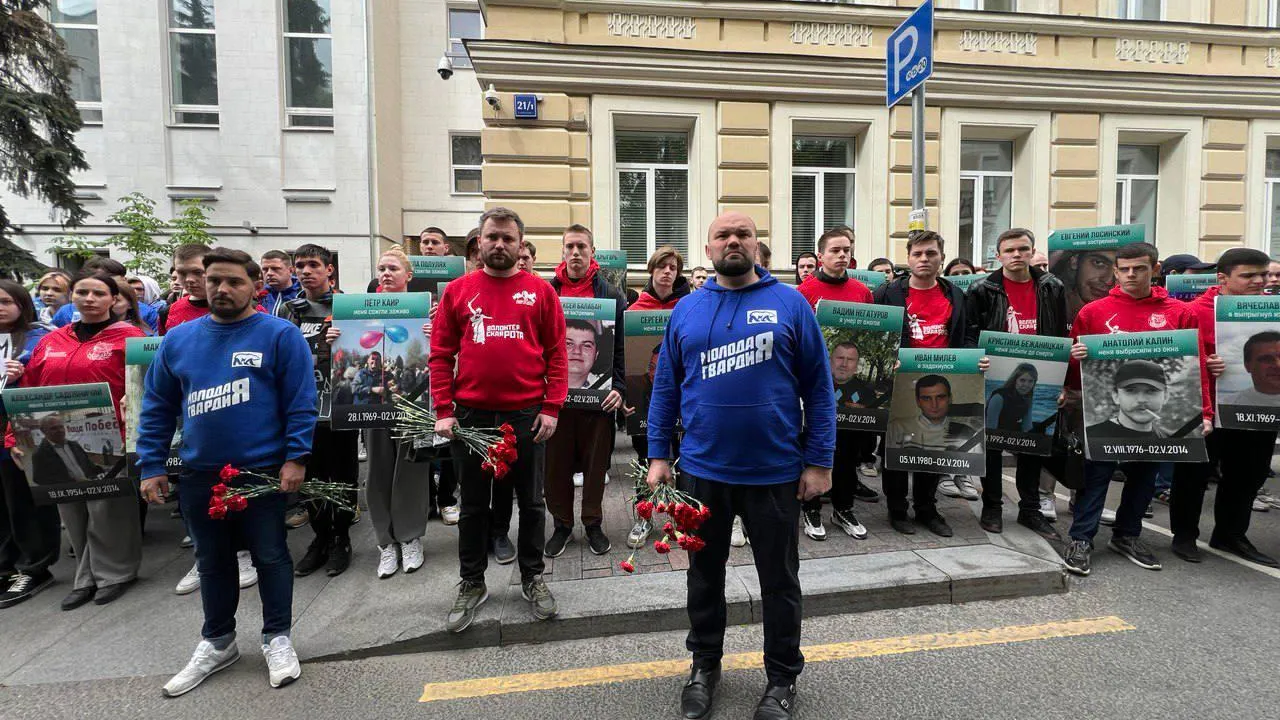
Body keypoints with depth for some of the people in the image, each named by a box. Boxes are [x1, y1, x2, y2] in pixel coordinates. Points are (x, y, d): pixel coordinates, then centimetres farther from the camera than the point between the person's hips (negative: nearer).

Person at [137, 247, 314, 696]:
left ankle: (277, 638, 24)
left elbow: (301, 402, -10)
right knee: (212, 562, 19)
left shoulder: (280, 335, -7)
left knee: (270, 556, 7)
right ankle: (217, 641, 37)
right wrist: (151, 466, 6)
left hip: (263, 470, -4)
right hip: (198, 474, 5)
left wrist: (295, 458, -15)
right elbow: (157, 407, 11)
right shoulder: (178, 339, 7)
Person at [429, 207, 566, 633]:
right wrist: (443, 411, -4)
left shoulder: (540, 292, 2)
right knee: (473, 503, 13)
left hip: (527, 414, -1)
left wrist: (551, 408, -7)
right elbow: (441, 354, 4)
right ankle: (472, 584, 30)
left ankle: (532, 577, 30)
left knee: (531, 501, 11)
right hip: (471, 415, 1)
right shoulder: (457, 291, 5)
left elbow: (556, 353, 0)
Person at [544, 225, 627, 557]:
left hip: (598, 394, -1)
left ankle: (593, 524, 28)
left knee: (596, 463, 10)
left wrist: (618, 387, -8)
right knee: (556, 464, 9)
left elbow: (621, 347, 1)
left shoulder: (611, 295, 3)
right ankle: (562, 524, 28)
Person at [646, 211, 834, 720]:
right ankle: (704, 665, 41)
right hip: (703, 469, 2)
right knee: (704, 573, 18)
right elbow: (665, 388, 6)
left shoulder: (790, 304, -3)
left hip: (776, 470, -2)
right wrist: (658, 454, 2)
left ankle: (782, 678, 36)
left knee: (779, 580, 14)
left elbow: (818, 387, -3)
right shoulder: (686, 311, 4)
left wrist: (818, 461, -6)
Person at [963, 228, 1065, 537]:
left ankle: (1030, 508, 25)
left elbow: (1061, 336, 10)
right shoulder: (982, 291, -3)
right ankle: (991, 507, 19)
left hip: (1036, 379, 3)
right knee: (992, 442, 5)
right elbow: (969, 334, -4)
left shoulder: (1052, 289, 7)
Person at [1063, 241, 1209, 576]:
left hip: (1157, 413, 3)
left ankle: (1127, 535, 29)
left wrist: (1203, 412, -5)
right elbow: (1075, 360, 3)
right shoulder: (1093, 312, -1)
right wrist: (1075, 356, -20)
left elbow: (1197, 366, 2)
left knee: (1144, 474, 13)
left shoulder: (1181, 314, 3)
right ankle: (1081, 539, 7)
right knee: (1097, 472, 1)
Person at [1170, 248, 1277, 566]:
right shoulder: (1199, 310, -12)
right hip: (1210, 409, -6)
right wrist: (1205, 366, -32)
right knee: (1195, 473, 5)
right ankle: (1184, 535, 20)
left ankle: (1231, 535, 33)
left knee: (1248, 475, 16)